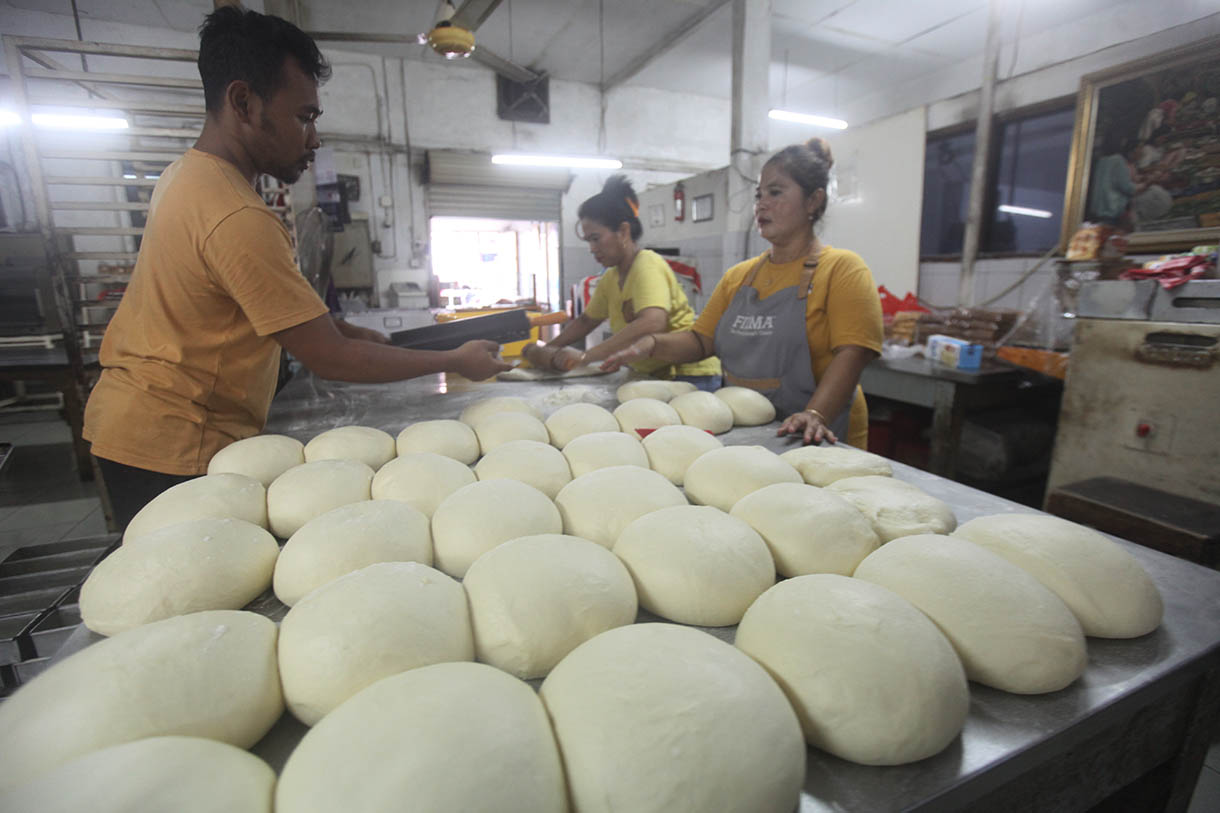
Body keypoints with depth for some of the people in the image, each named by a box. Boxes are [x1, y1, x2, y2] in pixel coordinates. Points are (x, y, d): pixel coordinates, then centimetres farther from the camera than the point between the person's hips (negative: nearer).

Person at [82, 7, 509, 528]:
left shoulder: (184, 175, 6)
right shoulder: (238, 220, -26)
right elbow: (330, 360, -24)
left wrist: (340, 328, 6)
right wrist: (456, 362, -17)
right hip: (173, 446, -9)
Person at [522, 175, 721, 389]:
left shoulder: (647, 264, -16)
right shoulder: (611, 278, 8)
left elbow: (652, 323, -32)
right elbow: (586, 321, 21)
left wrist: (585, 356, -33)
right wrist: (548, 350, 7)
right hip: (652, 376, 7)